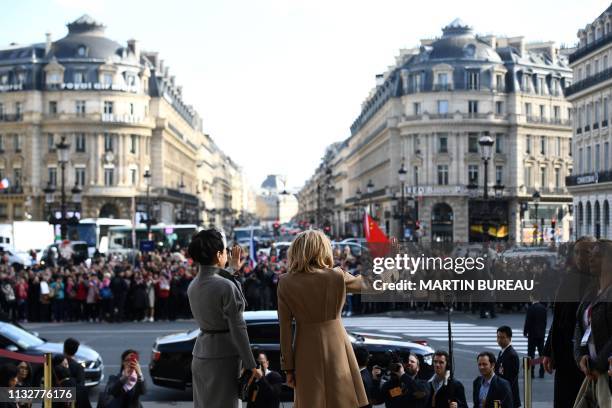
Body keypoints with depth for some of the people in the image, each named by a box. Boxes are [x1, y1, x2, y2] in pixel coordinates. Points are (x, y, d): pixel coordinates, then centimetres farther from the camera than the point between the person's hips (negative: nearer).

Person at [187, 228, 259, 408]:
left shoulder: (193, 286, 4)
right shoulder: (226, 286, -18)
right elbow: (238, 329, -17)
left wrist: (233, 269, 28)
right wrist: (251, 365, -12)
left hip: (200, 353, 7)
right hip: (223, 355, -7)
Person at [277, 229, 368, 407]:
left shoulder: (285, 283, -5)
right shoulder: (337, 276, -7)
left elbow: (285, 327, -3)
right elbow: (361, 284, 14)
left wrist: (288, 366, 3)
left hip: (307, 351, 1)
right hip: (336, 346, -1)